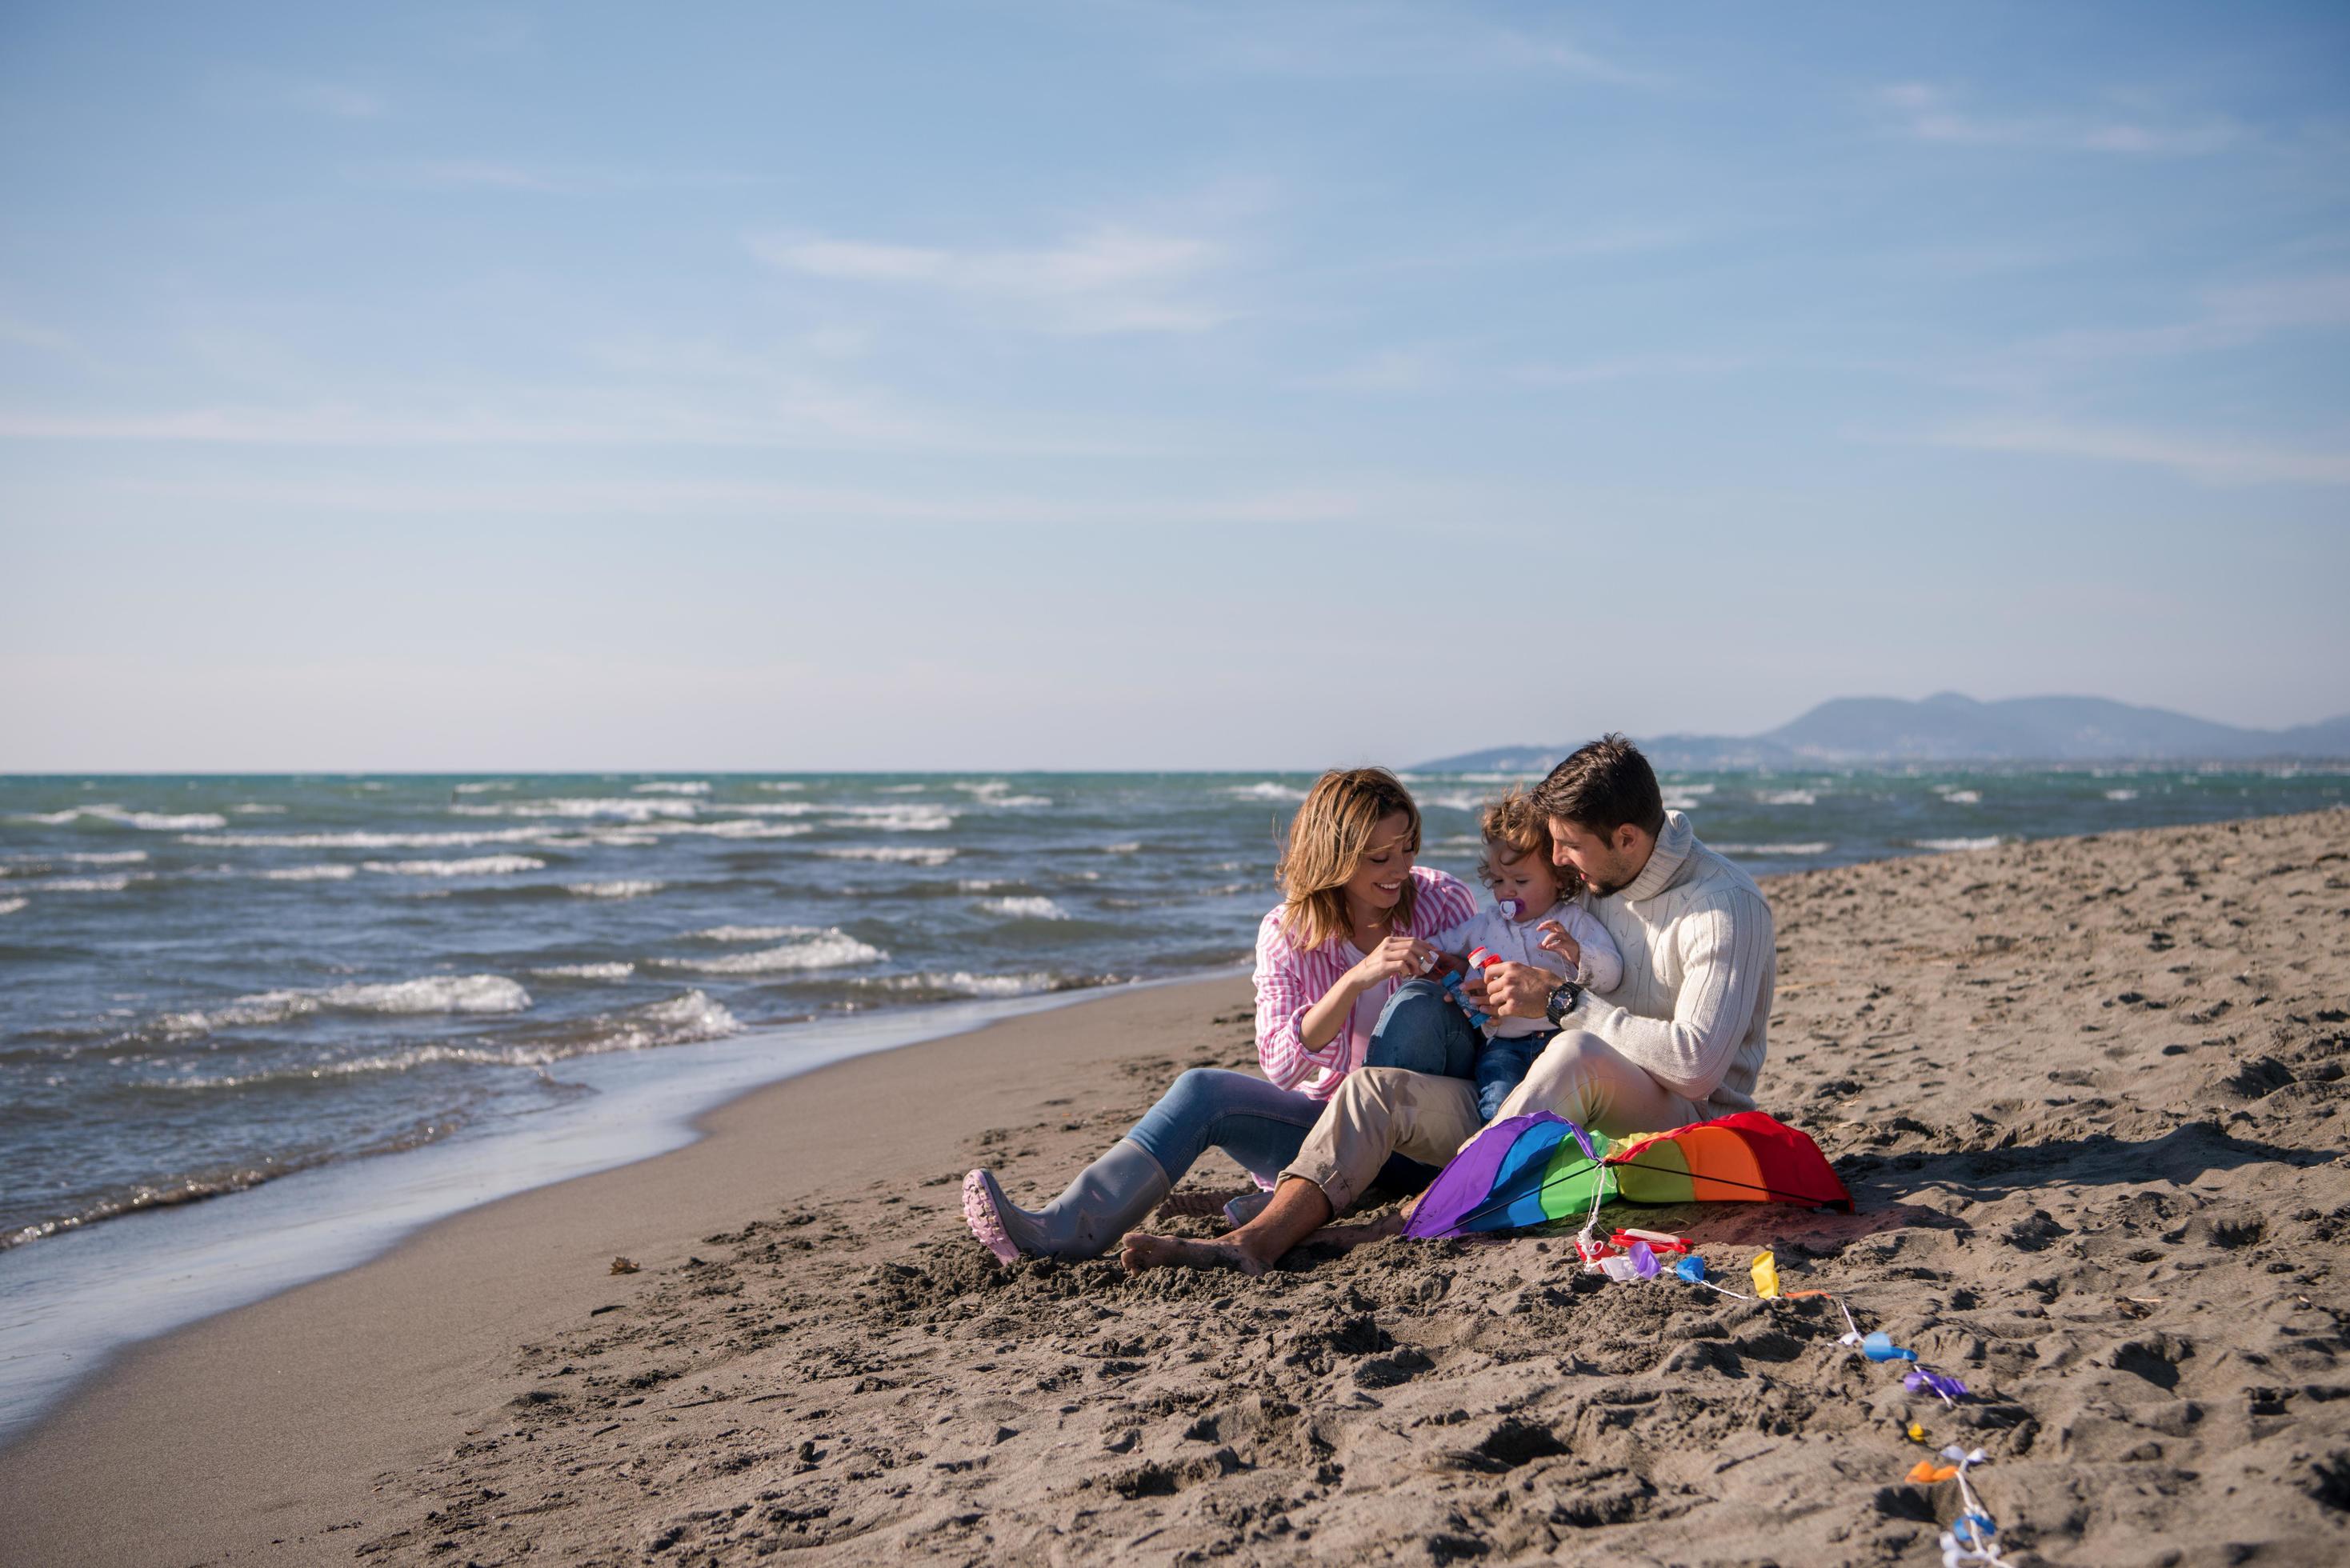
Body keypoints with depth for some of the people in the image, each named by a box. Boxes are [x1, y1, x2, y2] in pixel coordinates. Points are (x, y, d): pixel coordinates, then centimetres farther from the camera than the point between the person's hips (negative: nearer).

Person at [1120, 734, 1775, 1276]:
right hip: (1577, 1121, 7)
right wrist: (1515, 991, 2)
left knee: (1579, 1055, -40)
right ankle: (1254, 1241, -31)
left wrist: (1562, 1002, -23)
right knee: (1376, 1087, -11)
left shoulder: (1726, 906, -14)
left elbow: (1696, 1064, -25)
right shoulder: (1605, 883, 10)